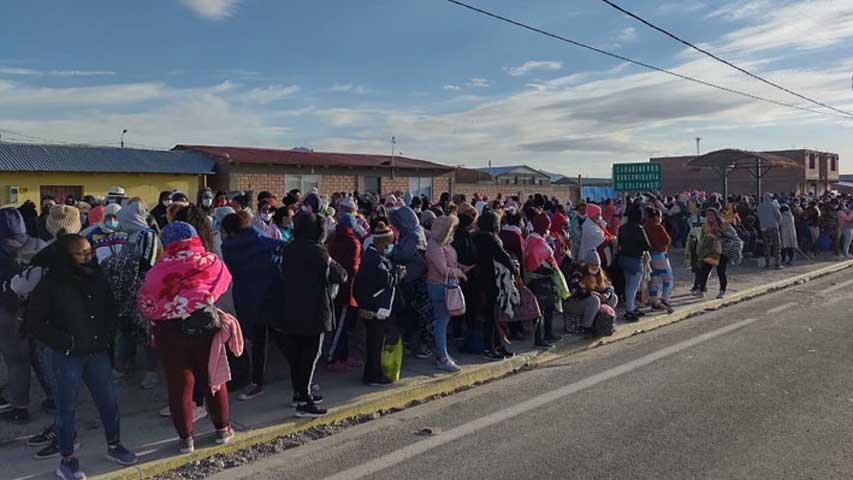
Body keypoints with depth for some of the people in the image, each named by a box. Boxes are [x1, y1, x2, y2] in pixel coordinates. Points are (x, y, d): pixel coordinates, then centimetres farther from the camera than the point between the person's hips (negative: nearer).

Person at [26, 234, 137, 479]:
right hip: (67, 357, -4)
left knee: (109, 401, 11)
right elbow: (33, 321, -10)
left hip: (97, 353, 5)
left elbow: (110, 309, 14)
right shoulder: (51, 284, -14)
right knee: (67, 408, 8)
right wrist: (65, 341, -14)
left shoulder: (97, 277, 1)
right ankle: (67, 459, 24)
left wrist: (107, 335, 2)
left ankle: (114, 446, 30)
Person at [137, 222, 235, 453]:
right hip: (206, 327, 1)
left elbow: (145, 304, -2)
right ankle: (222, 429, 26)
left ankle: (185, 438, 20)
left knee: (179, 384, 10)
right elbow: (223, 284, 4)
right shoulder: (211, 261, -5)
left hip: (170, 332, 0)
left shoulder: (158, 270, -6)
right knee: (213, 379, 15)